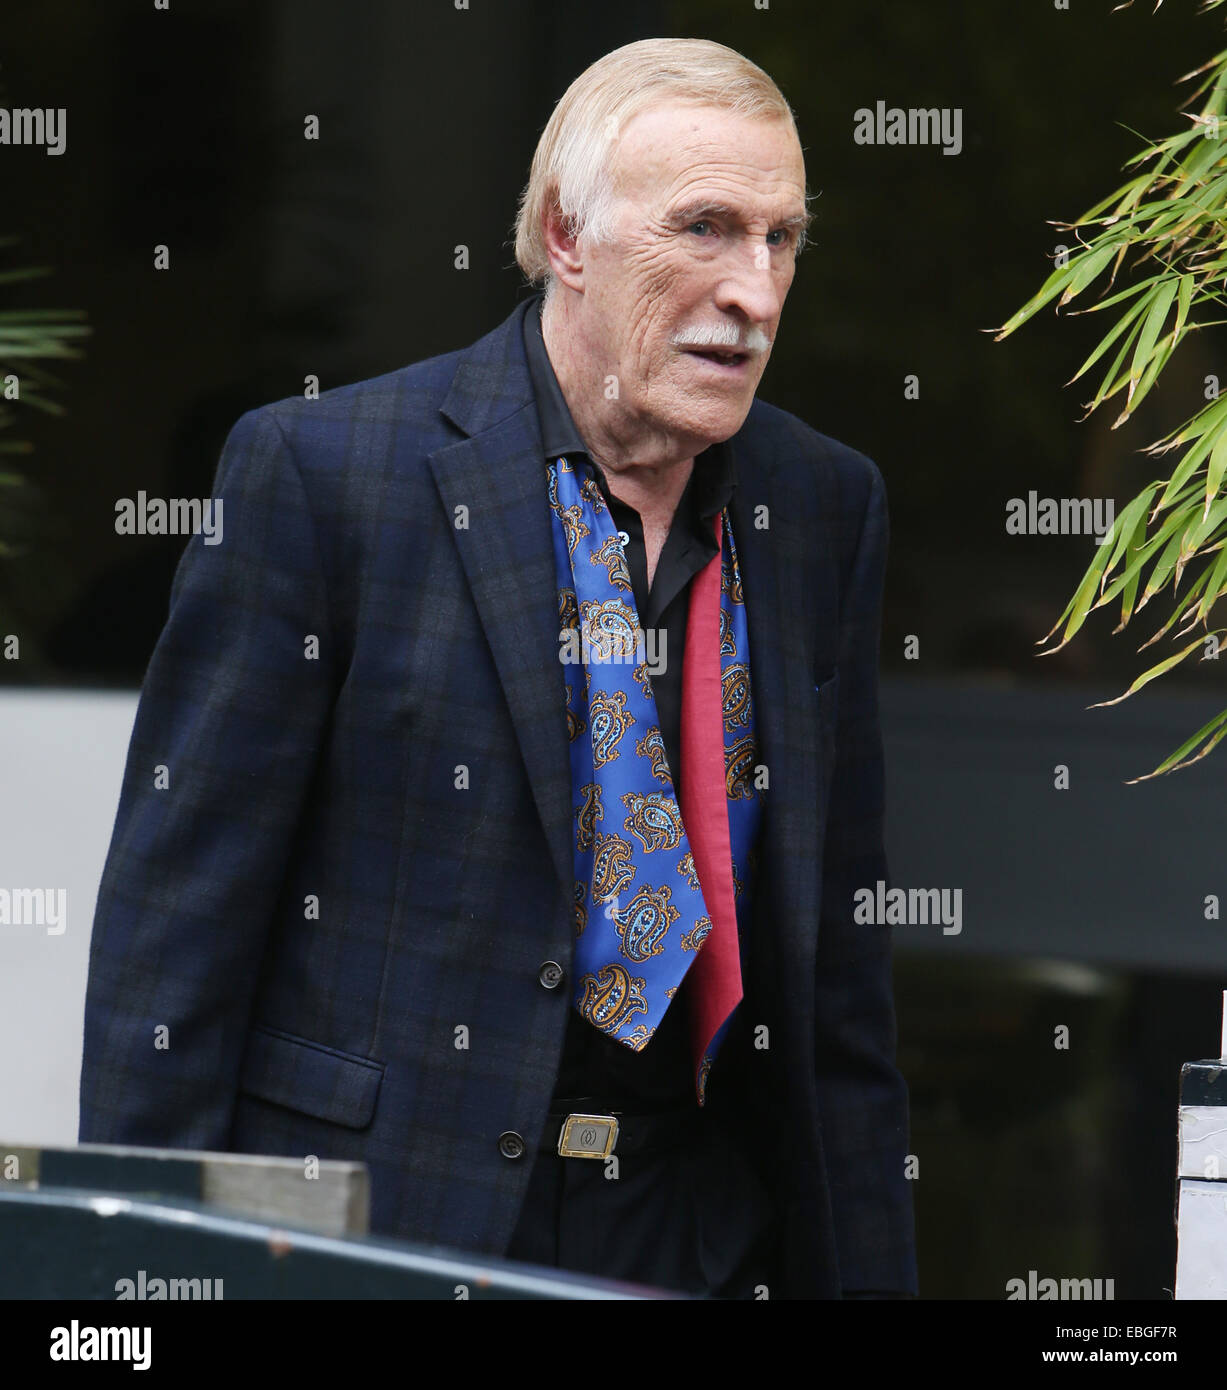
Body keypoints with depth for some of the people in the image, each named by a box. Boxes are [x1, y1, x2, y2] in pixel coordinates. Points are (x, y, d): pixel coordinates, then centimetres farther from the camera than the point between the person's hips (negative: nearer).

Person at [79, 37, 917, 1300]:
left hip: (705, 1233, 4)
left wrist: (865, 1273, 9)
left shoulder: (824, 508, 7)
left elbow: (840, 949, 12)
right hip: (377, 1217, -4)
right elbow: (182, 904, -7)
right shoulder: (321, 472, -8)